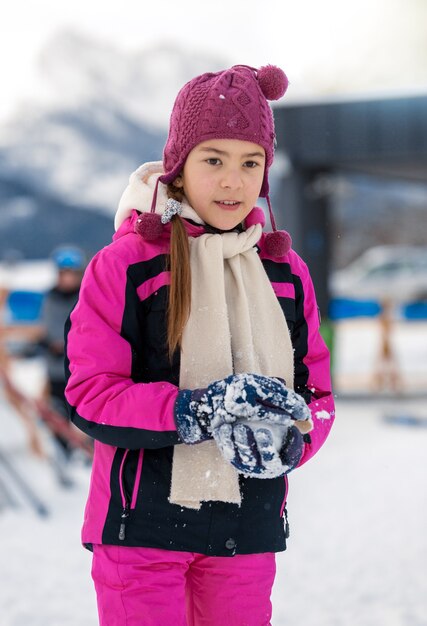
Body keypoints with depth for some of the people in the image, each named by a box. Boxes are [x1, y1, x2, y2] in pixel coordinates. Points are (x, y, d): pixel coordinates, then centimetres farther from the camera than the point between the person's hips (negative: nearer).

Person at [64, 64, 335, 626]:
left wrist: (286, 439, -15)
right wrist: (197, 412, -24)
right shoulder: (125, 263, -6)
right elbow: (90, 396, -10)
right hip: (142, 523, -3)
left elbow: (317, 394, 8)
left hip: (247, 531, 4)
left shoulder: (286, 271, 7)